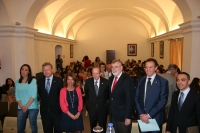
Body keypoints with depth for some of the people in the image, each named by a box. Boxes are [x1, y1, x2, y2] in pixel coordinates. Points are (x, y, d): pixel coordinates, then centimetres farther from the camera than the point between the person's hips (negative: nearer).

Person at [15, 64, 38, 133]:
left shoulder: (33, 81, -4)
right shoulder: (17, 82, 7)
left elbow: (34, 95, -9)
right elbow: (17, 95, 5)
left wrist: (26, 106, -11)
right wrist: (21, 106, -7)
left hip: (32, 107, -3)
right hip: (21, 108, 3)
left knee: (33, 126, 6)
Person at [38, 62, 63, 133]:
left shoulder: (58, 80, -7)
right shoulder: (40, 81, 3)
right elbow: (40, 93, 14)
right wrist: (44, 100, 6)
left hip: (56, 110, -2)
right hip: (44, 110, 3)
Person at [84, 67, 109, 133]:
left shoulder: (105, 82, -12)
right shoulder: (88, 82, -8)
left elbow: (108, 94, 4)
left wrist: (104, 100, 8)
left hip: (102, 108, -1)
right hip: (91, 108, 1)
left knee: (103, 127, 12)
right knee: (92, 126, 17)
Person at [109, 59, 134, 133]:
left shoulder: (127, 80, -17)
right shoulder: (111, 79, 6)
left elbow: (130, 100, -18)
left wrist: (128, 117, -18)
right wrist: (110, 110, 9)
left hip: (123, 116, -6)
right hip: (113, 115, 6)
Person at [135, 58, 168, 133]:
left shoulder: (163, 82, -6)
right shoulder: (140, 80, 5)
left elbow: (163, 101, -12)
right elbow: (136, 98, 4)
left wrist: (149, 115, -15)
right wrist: (141, 114, -8)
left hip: (155, 118, -3)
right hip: (142, 117, 3)